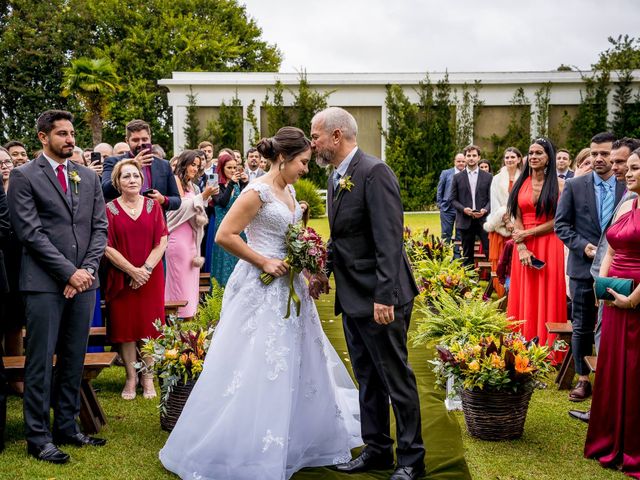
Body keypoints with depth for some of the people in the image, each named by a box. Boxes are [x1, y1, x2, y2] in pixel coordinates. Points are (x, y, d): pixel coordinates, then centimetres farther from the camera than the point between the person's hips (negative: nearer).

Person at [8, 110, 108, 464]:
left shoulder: (88, 177, 14)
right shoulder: (24, 176, -1)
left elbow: (100, 228, 11)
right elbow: (30, 232, -9)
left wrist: (87, 269, -4)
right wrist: (68, 272, -13)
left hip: (83, 282, 5)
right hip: (45, 283, -5)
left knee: (74, 360, 10)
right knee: (41, 362, -1)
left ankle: (67, 427, 20)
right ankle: (38, 437, 7)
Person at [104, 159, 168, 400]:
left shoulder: (153, 206, 4)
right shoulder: (110, 209, -2)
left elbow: (162, 242, 0)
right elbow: (107, 247, -6)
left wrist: (146, 268, -12)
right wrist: (132, 270, -13)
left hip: (151, 277, 1)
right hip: (121, 278, -1)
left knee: (149, 326, 4)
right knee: (125, 326, 2)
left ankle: (148, 378, 14)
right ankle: (131, 378, 13)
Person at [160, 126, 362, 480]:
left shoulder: (290, 191, 11)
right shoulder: (258, 191, -14)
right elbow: (224, 235, -17)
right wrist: (264, 262, -17)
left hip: (287, 287, 9)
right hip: (260, 290, -9)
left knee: (295, 365, 15)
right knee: (255, 368, -4)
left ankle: (298, 440, 30)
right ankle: (244, 450, 8)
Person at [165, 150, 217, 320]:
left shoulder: (192, 185, 17)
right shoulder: (176, 180, -5)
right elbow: (181, 206, -13)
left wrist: (206, 195, 5)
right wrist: (203, 196, -15)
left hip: (191, 236, 8)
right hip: (179, 237, -8)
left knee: (191, 278, 7)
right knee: (181, 278, -6)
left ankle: (189, 317, 11)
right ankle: (181, 317, -3)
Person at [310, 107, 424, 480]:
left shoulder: (375, 173, -17)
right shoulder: (336, 177, 11)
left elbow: (389, 240, -23)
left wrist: (384, 296, -26)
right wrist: (325, 271, 7)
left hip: (379, 299, -9)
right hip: (351, 297, 9)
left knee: (397, 379, 3)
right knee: (368, 379, 17)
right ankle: (377, 450, 29)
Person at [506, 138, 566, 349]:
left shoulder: (558, 185, 0)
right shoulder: (520, 183, 10)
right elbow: (517, 219, 5)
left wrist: (528, 233, -10)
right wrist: (521, 247, -8)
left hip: (549, 246, -3)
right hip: (523, 247, 3)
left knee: (546, 297, 0)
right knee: (524, 297, 4)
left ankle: (545, 346, 7)